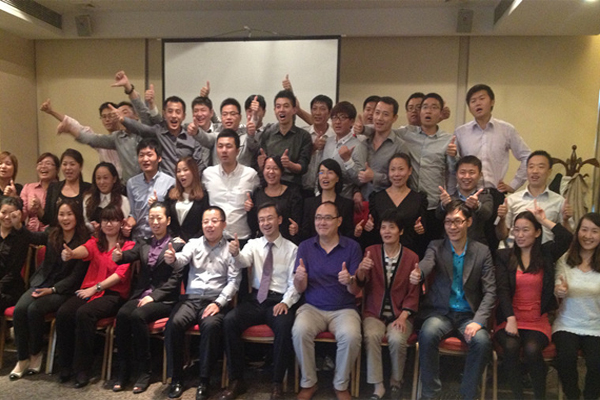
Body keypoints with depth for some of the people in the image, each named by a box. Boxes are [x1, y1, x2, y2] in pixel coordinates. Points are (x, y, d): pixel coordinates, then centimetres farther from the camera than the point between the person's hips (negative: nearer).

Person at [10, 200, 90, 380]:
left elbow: (76, 275, -8)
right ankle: (22, 358, -7)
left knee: (35, 309, -27)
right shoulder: (51, 235, 7)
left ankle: (36, 353, -4)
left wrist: (53, 289, -16)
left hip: (65, 289, -4)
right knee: (19, 309, -22)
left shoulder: (84, 241, -7)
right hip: (41, 283, 4)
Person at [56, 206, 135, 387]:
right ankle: (66, 365, -6)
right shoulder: (95, 242, 17)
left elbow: (121, 273, -7)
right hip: (89, 290, 4)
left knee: (84, 313, -31)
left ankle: (82, 369, -18)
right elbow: (84, 250, -8)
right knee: (63, 312, -23)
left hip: (113, 293, -4)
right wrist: (71, 254, -32)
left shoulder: (128, 245, 5)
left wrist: (96, 288, -16)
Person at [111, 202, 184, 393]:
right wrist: (119, 257, -27)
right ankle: (123, 370, -13)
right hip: (140, 295, 4)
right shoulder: (143, 244, 18)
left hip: (164, 299, -4)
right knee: (122, 314, -26)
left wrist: (153, 296, -15)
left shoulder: (177, 245, 4)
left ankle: (143, 371, -15)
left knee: (138, 315, -30)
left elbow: (175, 278, -4)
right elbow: (130, 255, -3)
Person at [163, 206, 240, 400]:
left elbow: (234, 280, -2)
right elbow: (182, 259, -8)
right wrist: (172, 259, -33)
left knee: (211, 325, -32)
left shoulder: (230, 249, 5)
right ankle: (176, 378, -7)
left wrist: (218, 303, -14)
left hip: (215, 301, -2)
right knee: (173, 323, -25)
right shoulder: (194, 244, 12)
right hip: (191, 298, 2)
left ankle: (204, 381, -16)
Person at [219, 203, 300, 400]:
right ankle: (236, 380, -8)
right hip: (256, 299, 3)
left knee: (284, 325, -33)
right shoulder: (253, 244, 10)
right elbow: (243, 262, -12)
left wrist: (286, 302, -19)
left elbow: (295, 283, -2)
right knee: (229, 320, -23)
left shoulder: (292, 249, 3)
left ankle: (277, 383, -14)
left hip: (279, 301, -2)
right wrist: (236, 254, -35)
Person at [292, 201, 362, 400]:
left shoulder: (352, 247, -2)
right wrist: (299, 278, -25)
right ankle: (308, 383, -4)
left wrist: (350, 281, -27)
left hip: (344, 309, -1)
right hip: (312, 307, 1)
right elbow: (300, 289, -1)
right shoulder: (305, 246, 2)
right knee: (299, 331, -29)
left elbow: (356, 291, -3)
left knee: (351, 336, -30)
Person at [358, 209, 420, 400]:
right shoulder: (371, 251, 2)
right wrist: (361, 270, -32)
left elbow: (413, 293, 1)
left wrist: (403, 317, -12)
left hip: (399, 314, 0)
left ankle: (396, 382, 1)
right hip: (374, 312, 1)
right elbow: (361, 283, -8)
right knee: (371, 336, -28)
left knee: (397, 339, -28)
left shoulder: (412, 257, 1)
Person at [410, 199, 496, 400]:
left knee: (482, 341, -29)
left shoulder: (482, 251, 5)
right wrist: (418, 274, -46)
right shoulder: (436, 247, 3)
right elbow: (427, 262, -20)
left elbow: (490, 291, 0)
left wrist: (478, 320, -15)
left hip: (468, 314, 1)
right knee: (427, 334, -31)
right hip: (440, 311, -1)